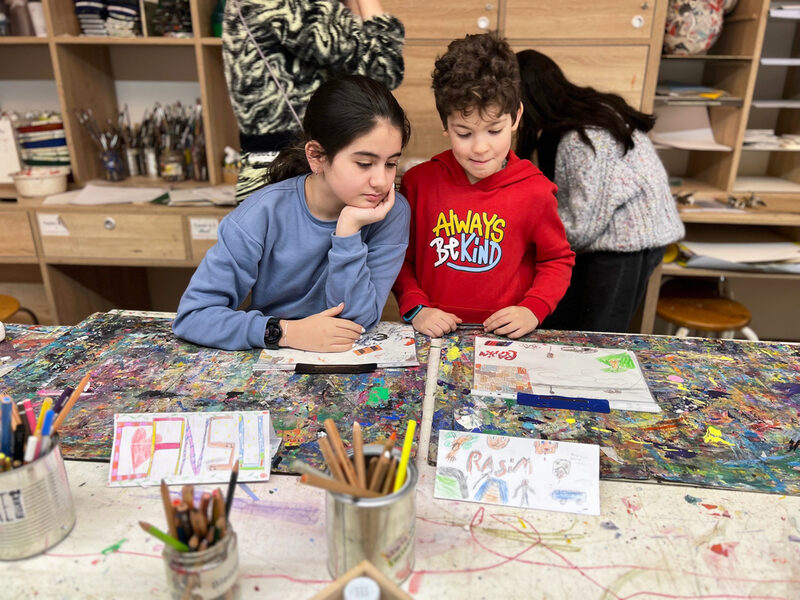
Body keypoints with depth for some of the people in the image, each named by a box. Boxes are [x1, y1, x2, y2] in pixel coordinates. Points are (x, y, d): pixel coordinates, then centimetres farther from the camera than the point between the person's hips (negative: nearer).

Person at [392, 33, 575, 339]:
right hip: (434, 334, 2)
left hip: (505, 337, -1)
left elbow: (558, 259, 10)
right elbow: (400, 256, 9)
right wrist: (415, 308, -6)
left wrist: (532, 310, -5)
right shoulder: (419, 182, 0)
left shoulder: (535, 192, -3)